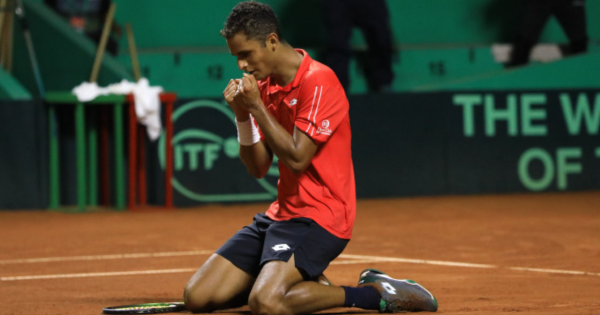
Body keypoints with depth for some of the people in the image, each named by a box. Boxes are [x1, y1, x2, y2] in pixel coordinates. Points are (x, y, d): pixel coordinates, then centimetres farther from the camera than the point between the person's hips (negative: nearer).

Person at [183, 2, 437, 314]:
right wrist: (242, 115, -5)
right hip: (280, 214, 9)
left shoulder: (318, 81, -15)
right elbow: (258, 168, 10)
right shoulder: (263, 86, 11)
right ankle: (307, 285, 12)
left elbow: (296, 158, -20)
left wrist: (257, 106, -15)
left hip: (318, 216, -9)